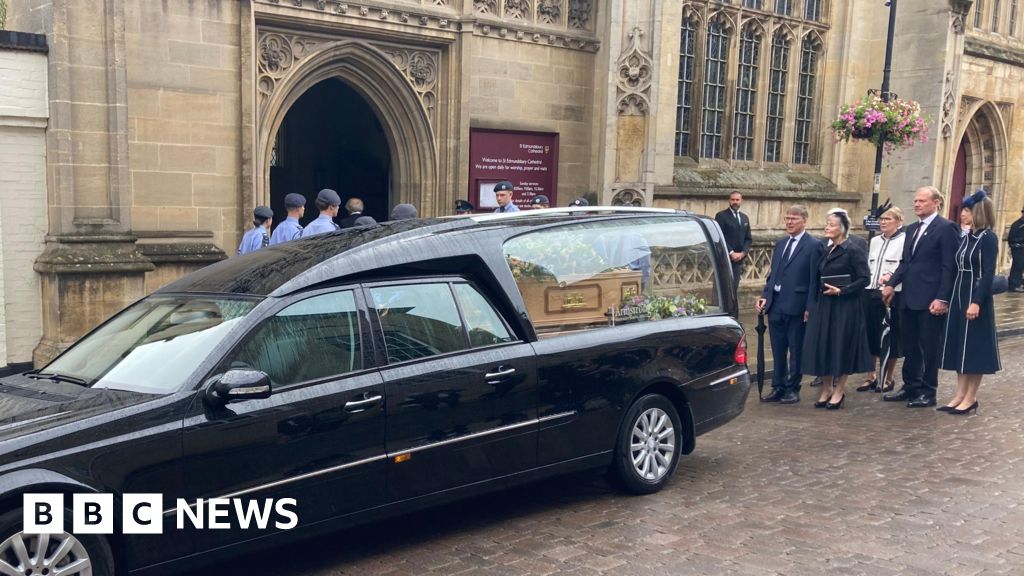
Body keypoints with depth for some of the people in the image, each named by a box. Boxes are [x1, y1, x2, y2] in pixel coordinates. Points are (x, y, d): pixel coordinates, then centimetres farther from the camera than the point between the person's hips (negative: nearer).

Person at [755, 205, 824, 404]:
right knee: (778, 351, 13)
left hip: (796, 306, -6)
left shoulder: (813, 246, -7)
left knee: (796, 351, 5)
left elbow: (814, 280, -10)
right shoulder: (780, 244, 15)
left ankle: (792, 390, 15)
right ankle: (778, 388, 22)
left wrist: (809, 308, -13)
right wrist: (765, 296, 5)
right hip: (775, 305, 6)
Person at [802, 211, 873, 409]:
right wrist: (816, 301, 11)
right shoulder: (826, 251, 12)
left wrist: (841, 291, -18)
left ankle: (839, 391, 12)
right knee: (822, 346, 6)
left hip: (845, 306, -7)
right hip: (824, 306, 7)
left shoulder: (853, 251, -9)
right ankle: (826, 388, 18)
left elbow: (864, 279, -13)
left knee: (841, 346, 1)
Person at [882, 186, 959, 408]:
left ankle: (928, 392, 13)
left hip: (930, 300, -7)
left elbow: (949, 267, -13)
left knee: (930, 348, 3)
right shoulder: (912, 229, 16)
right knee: (910, 346, 14)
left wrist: (942, 299, -18)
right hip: (909, 298, 7)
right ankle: (911, 387, 25)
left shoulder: (946, 228, -9)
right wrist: (892, 284, 4)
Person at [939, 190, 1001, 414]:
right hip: (959, 295, 8)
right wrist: (949, 298, 12)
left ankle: (971, 398, 7)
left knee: (974, 347, -1)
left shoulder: (988, 238, -12)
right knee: (960, 346, 10)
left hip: (976, 296, -8)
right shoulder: (966, 238, 11)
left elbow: (988, 273, -17)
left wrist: (976, 302, -23)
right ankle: (961, 394, 16)